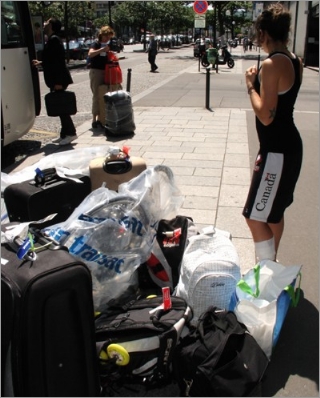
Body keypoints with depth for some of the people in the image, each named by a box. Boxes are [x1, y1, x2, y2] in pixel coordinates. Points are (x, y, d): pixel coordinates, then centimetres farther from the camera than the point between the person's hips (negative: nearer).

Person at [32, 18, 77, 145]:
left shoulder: (54, 39, -14)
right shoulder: (51, 40, 15)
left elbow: (59, 61, -21)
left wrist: (58, 82, -24)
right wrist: (41, 63, 20)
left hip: (58, 80, -10)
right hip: (56, 79, 10)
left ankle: (70, 133, 0)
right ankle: (65, 134, 16)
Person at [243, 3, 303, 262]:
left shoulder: (272, 64, -20)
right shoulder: (295, 61, 8)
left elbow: (266, 115, -24)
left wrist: (251, 85, -12)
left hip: (276, 151, -10)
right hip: (288, 146, 10)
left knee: (255, 216, -3)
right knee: (274, 211, 22)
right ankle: (270, 264, 38)